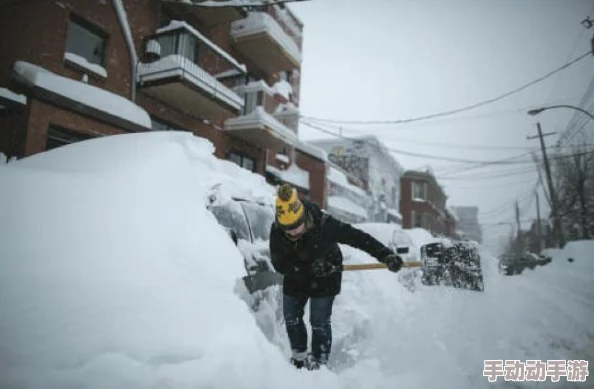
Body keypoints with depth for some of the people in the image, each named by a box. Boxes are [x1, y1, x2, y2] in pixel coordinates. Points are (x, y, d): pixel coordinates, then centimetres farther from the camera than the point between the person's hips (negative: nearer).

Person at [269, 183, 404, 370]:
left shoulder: (323, 224, -35)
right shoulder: (277, 230, -26)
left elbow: (357, 237, -31)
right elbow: (279, 264, -24)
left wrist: (385, 255, -38)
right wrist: (307, 268, -37)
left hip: (325, 279, -4)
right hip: (296, 278, 4)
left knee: (319, 322, -2)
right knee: (291, 317, 11)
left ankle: (319, 362, 17)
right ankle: (300, 356, 31)